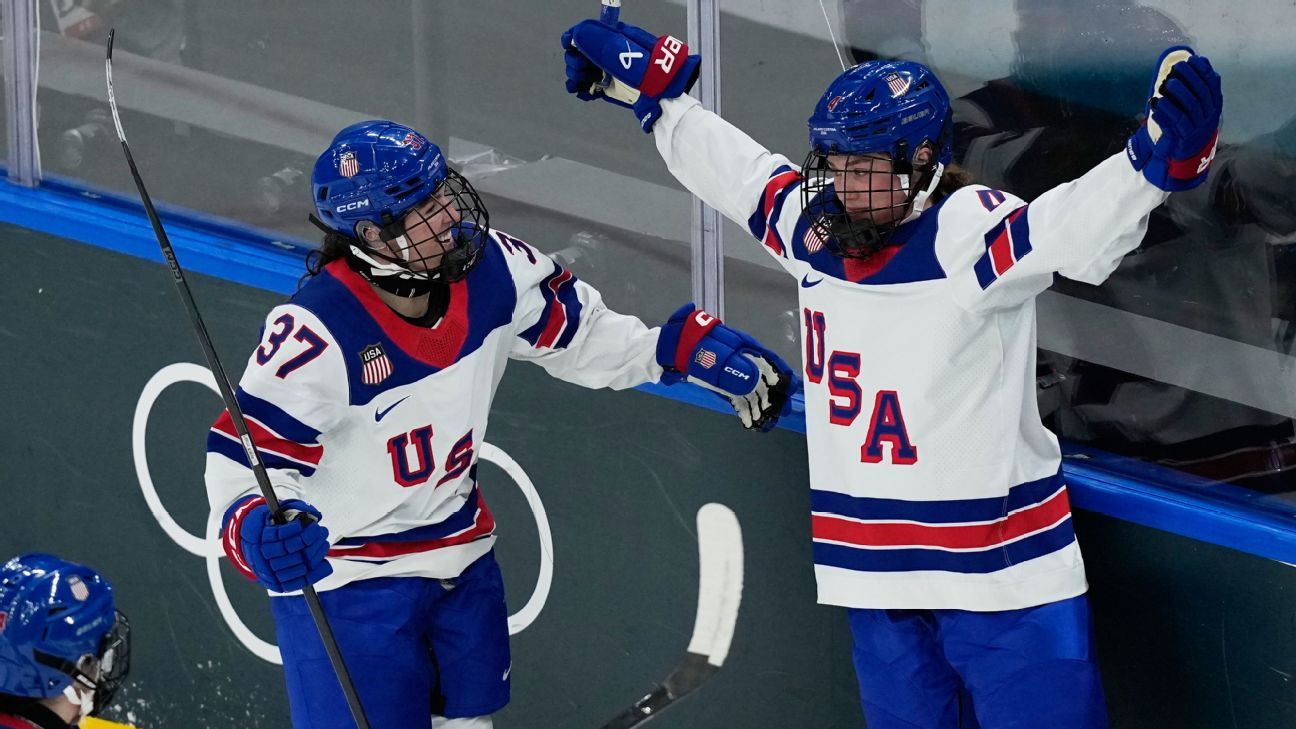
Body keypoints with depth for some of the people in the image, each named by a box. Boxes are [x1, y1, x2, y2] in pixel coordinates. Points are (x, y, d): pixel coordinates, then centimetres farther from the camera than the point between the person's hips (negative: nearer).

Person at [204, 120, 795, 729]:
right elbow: (248, 454, -28)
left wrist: (691, 347, -2)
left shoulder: (490, 271, -12)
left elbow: (576, 330, 6)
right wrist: (256, 529, -48)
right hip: (345, 578, -7)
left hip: (460, 554, 7)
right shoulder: (314, 336, -31)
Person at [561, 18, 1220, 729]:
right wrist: (650, 86, 28)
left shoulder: (973, 235, -15)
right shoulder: (814, 231, 4)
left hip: (1001, 566, -6)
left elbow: (1081, 223, -31)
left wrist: (1161, 154, -48)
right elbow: (731, 165, 21)